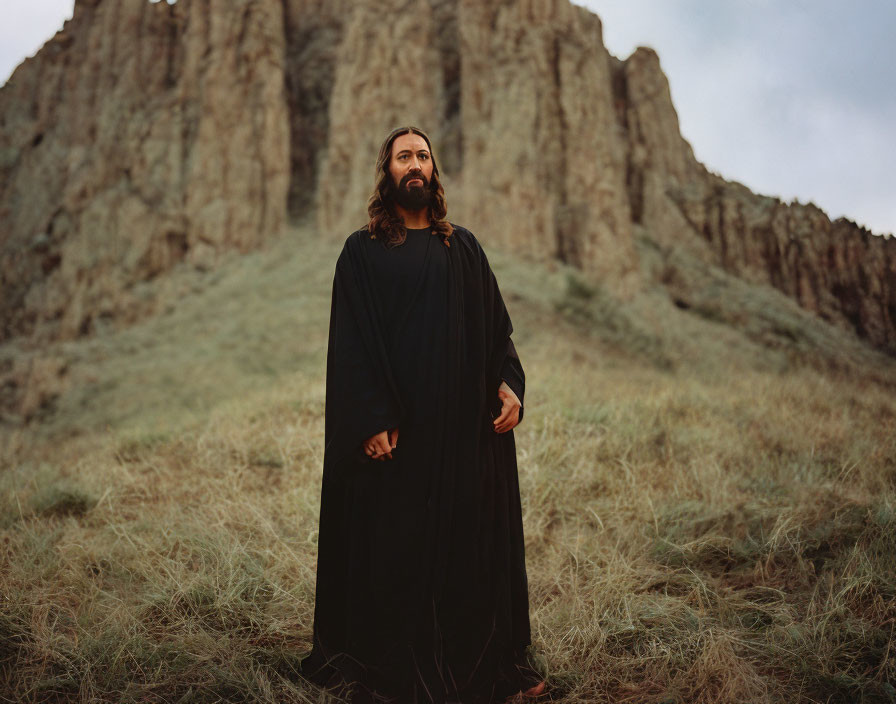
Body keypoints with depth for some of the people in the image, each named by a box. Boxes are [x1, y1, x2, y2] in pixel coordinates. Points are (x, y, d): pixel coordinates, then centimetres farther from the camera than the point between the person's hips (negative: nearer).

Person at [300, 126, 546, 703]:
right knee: (395, 548, 3)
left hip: (466, 425, 4)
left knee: (475, 538, 10)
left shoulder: (464, 246, 13)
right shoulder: (363, 250, 2)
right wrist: (371, 419, -14)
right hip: (398, 430, -3)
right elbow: (351, 342, -4)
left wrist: (509, 383, -4)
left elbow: (496, 325, 12)